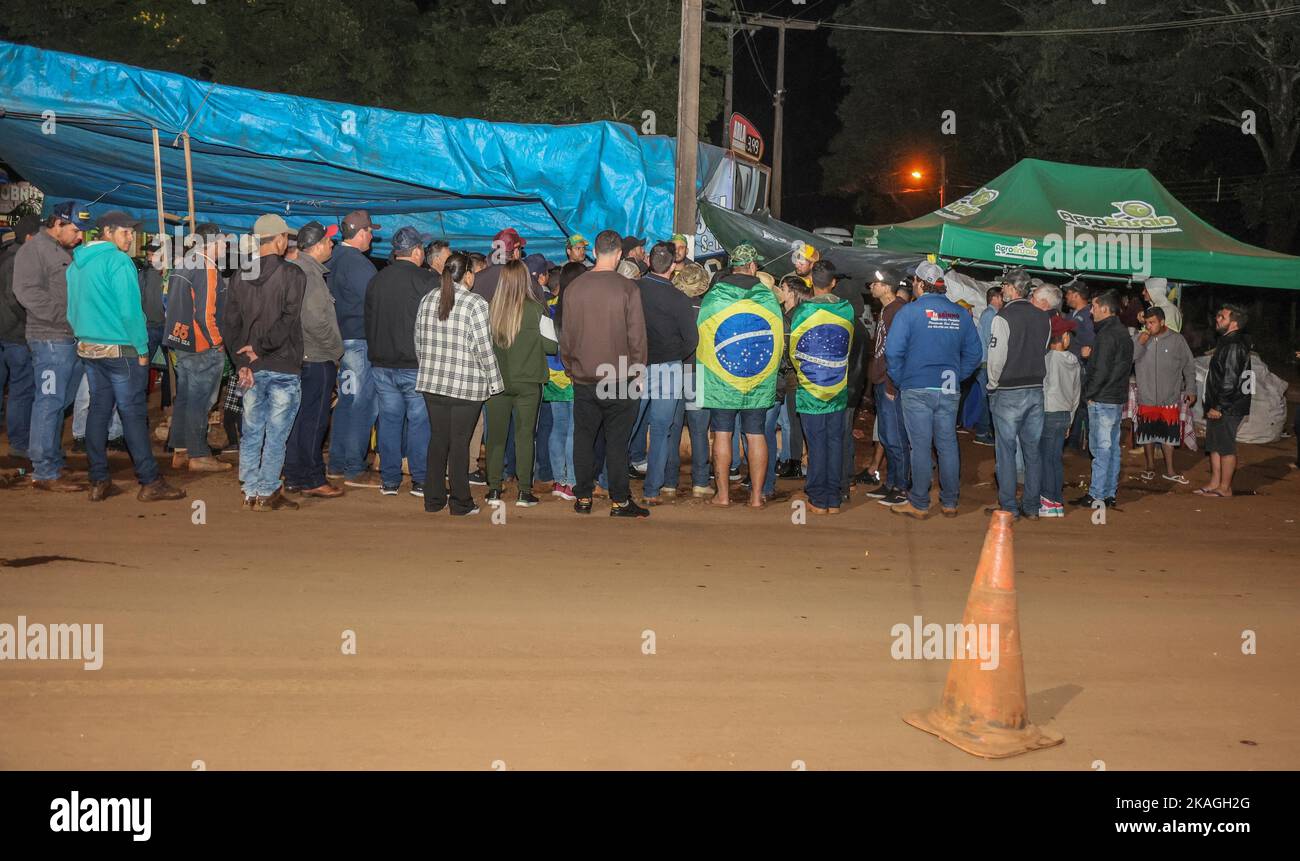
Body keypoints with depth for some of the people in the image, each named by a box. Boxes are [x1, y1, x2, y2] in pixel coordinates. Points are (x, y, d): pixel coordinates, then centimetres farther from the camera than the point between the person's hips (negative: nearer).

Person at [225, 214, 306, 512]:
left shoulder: (240, 277, 8)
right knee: (276, 435, 2)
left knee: (251, 432, 11)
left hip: (251, 368, 5)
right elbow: (288, 320, -18)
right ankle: (267, 493, 6)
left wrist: (242, 362, 0)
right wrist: (261, 347, -11)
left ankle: (251, 493, 15)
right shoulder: (292, 274, -9)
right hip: (283, 367, -5)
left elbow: (231, 324, 4)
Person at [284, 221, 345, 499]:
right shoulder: (309, 274, -17)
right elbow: (316, 321, -23)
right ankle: (313, 480, 4)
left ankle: (294, 478, 21)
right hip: (317, 360, -10)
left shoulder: (296, 268, 14)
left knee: (299, 419, 14)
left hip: (300, 358, 10)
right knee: (314, 421, -2)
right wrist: (336, 350, -11)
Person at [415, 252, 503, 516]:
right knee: (460, 442, 2)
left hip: (432, 382, 5)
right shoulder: (475, 304, -11)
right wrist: (495, 382, -3)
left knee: (437, 438, 13)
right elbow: (484, 349, -13)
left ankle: (433, 499, 18)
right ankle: (460, 503, 9)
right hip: (467, 385, -5)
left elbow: (419, 343, 10)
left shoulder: (428, 300, 6)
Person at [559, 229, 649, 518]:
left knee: (583, 438, 11)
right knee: (617, 440, 3)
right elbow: (637, 336, -6)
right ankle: (619, 501, 7)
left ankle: (583, 498, 16)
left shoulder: (574, 288, -1)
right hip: (619, 377, -2)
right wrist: (638, 373, 5)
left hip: (583, 378, 2)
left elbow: (566, 334, 6)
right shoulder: (628, 288, -9)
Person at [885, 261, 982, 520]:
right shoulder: (961, 314, 6)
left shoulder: (909, 312, -8)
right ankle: (949, 502, 18)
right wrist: (957, 377, 14)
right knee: (948, 445, 11)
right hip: (949, 391, 4)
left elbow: (893, 352, -13)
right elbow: (974, 353, 8)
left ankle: (919, 504, 6)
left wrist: (899, 381, 0)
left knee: (920, 447, 1)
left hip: (917, 390, -4)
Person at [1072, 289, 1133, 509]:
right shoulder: (1124, 333, 14)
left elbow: (1101, 371, -21)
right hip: (1117, 399, 10)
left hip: (1102, 400, -10)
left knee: (1101, 448, -5)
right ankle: (1109, 493, 17)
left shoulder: (1107, 335, -16)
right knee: (1112, 447, 11)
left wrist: (1089, 394, -11)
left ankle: (1097, 495, -2)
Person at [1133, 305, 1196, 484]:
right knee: (1148, 433, 10)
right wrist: (1140, 344, -22)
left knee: (1168, 435, 6)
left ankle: (1170, 471, 18)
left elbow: (1189, 367, 4)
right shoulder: (1140, 338, -2)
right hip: (1146, 398, 1)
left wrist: (1191, 390, 3)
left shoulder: (1177, 340, -4)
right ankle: (1150, 467, 26)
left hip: (1170, 398, -1)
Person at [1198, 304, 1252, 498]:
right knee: (1214, 446, 15)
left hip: (1228, 409, -10)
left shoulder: (1234, 346, -17)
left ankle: (1224, 488, 4)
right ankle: (1214, 484, 22)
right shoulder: (1226, 342, 15)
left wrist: (1218, 407, -19)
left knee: (1226, 448, -3)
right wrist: (1212, 405, 19)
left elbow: (1230, 380, -22)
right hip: (1218, 406, 10)